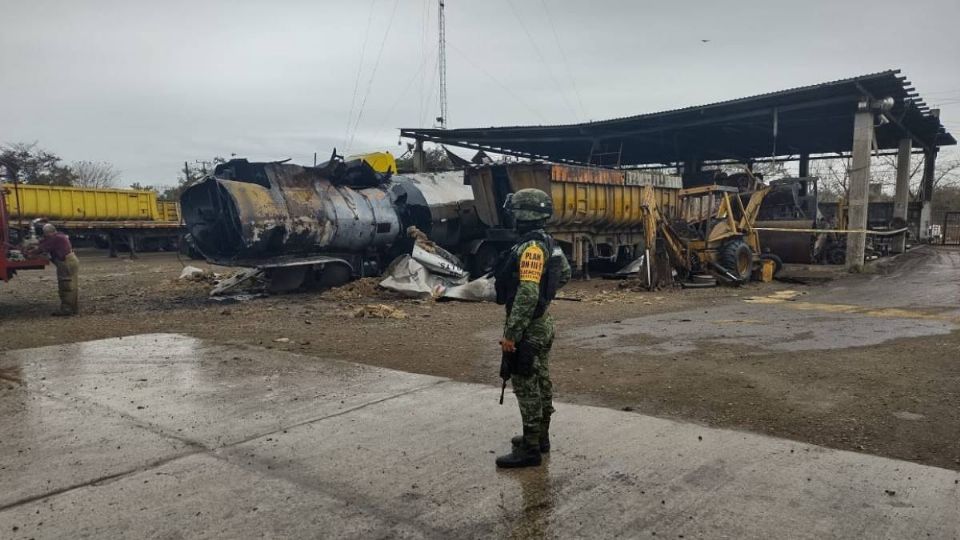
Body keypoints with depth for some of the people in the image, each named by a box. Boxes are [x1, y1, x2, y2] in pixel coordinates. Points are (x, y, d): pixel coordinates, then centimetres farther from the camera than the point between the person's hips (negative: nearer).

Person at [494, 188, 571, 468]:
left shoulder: (531, 247, -23)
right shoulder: (547, 243, 8)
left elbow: (527, 295, -29)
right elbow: (565, 273, 24)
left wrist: (511, 334, -27)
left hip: (528, 329, -10)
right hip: (542, 324, 10)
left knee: (526, 386, -3)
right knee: (541, 382, 17)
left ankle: (530, 448, 5)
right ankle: (541, 436, 30)